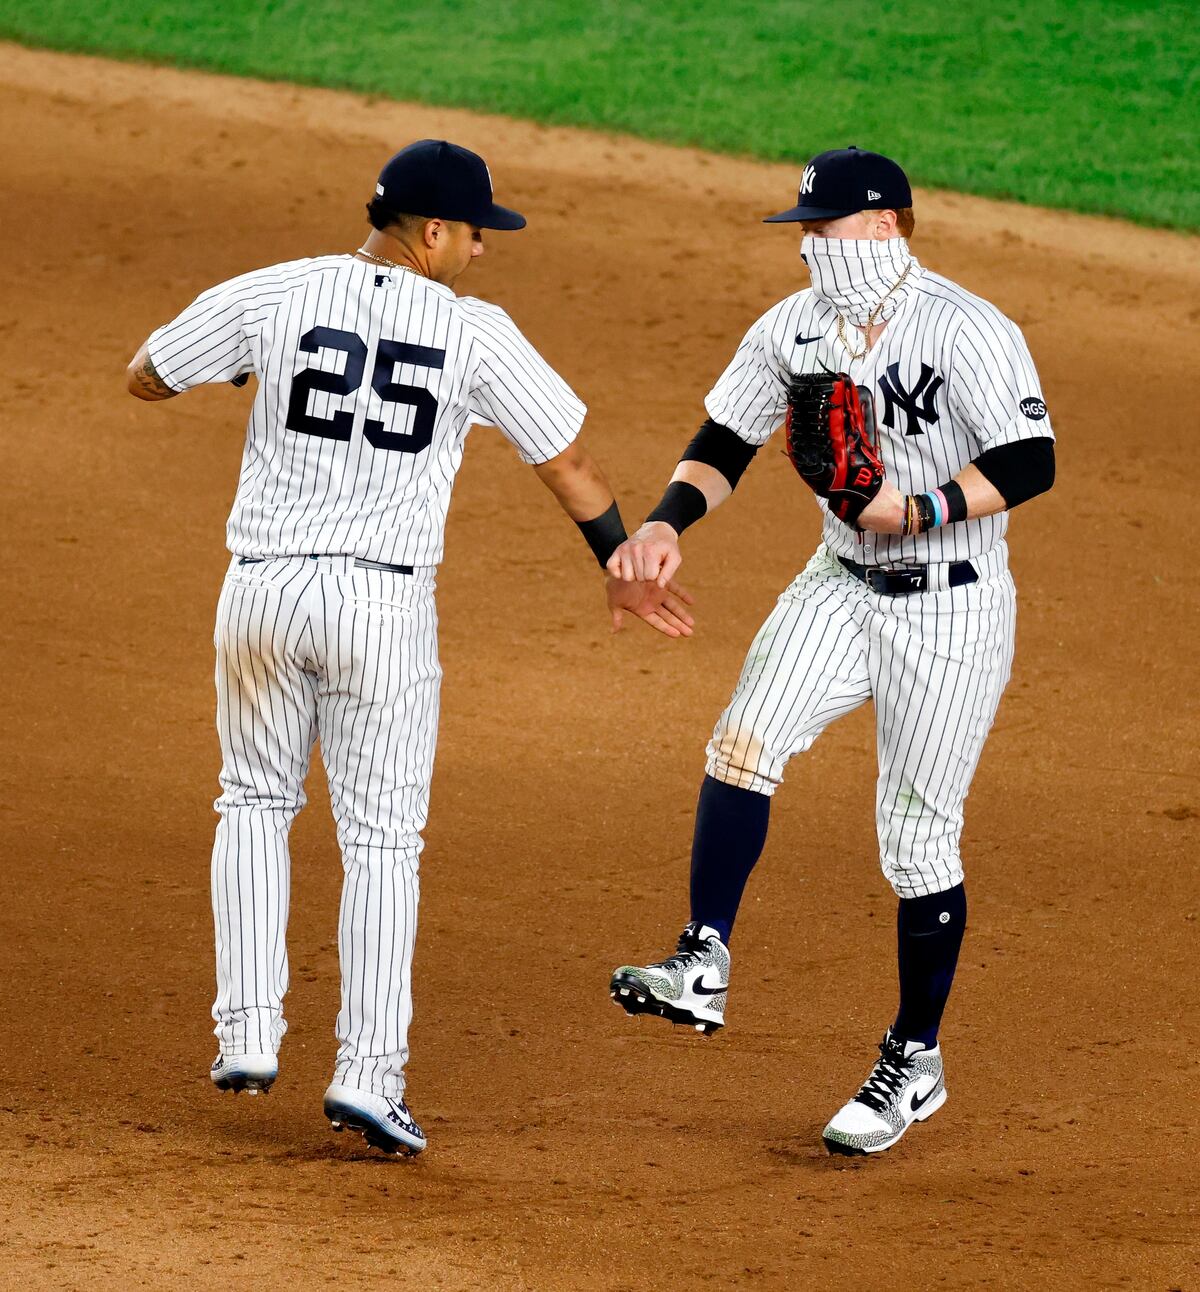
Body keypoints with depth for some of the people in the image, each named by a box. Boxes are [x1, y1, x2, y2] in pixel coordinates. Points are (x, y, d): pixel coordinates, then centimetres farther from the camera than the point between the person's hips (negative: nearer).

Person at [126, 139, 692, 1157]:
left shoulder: (274, 296, -2)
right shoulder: (478, 335, -5)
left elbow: (145, 376, 9)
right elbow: (569, 463, 2)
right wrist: (622, 568, 18)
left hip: (265, 586, 2)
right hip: (385, 602, -2)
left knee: (256, 802, 21)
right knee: (383, 837, 6)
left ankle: (249, 1036, 13)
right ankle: (368, 1070, -1)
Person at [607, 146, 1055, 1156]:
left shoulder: (968, 332, -17)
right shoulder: (796, 327, 2)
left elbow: (1031, 463, -21)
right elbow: (725, 441, 6)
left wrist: (920, 510, -31)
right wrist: (666, 524, -11)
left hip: (952, 609, -5)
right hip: (842, 586, 5)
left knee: (918, 842, 1)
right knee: (745, 740, -21)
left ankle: (915, 1062, 16)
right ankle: (703, 969, -24)